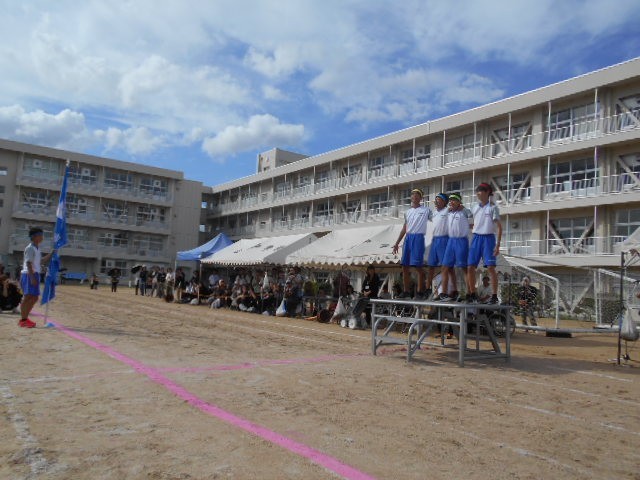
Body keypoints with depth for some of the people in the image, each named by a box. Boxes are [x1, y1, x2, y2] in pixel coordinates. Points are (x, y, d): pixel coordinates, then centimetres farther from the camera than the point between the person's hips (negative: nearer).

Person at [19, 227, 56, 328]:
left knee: (34, 298, 12)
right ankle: (23, 320, -3)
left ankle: (25, 318, 20)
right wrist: (32, 277, -24)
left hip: (34, 274, 10)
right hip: (29, 274, -10)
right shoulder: (30, 248, -12)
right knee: (28, 297, -8)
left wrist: (51, 253, 21)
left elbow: (41, 261, 28)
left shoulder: (37, 249, 18)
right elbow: (28, 263, -18)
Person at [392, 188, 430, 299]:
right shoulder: (408, 212, 19)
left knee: (418, 266, -8)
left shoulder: (426, 210, 4)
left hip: (418, 238, -5)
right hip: (408, 238, 6)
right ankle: (406, 291, 13)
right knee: (405, 266, 5)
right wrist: (397, 243, 17)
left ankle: (420, 292, 0)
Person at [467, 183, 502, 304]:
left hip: (488, 238, -5)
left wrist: (497, 245, -12)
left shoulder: (492, 208, -3)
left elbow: (499, 227, -6)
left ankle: (494, 296, -3)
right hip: (476, 238, 5)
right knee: (470, 267, 2)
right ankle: (472, 294, 14)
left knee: (491, 268, -9)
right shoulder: (474, 207, 11)